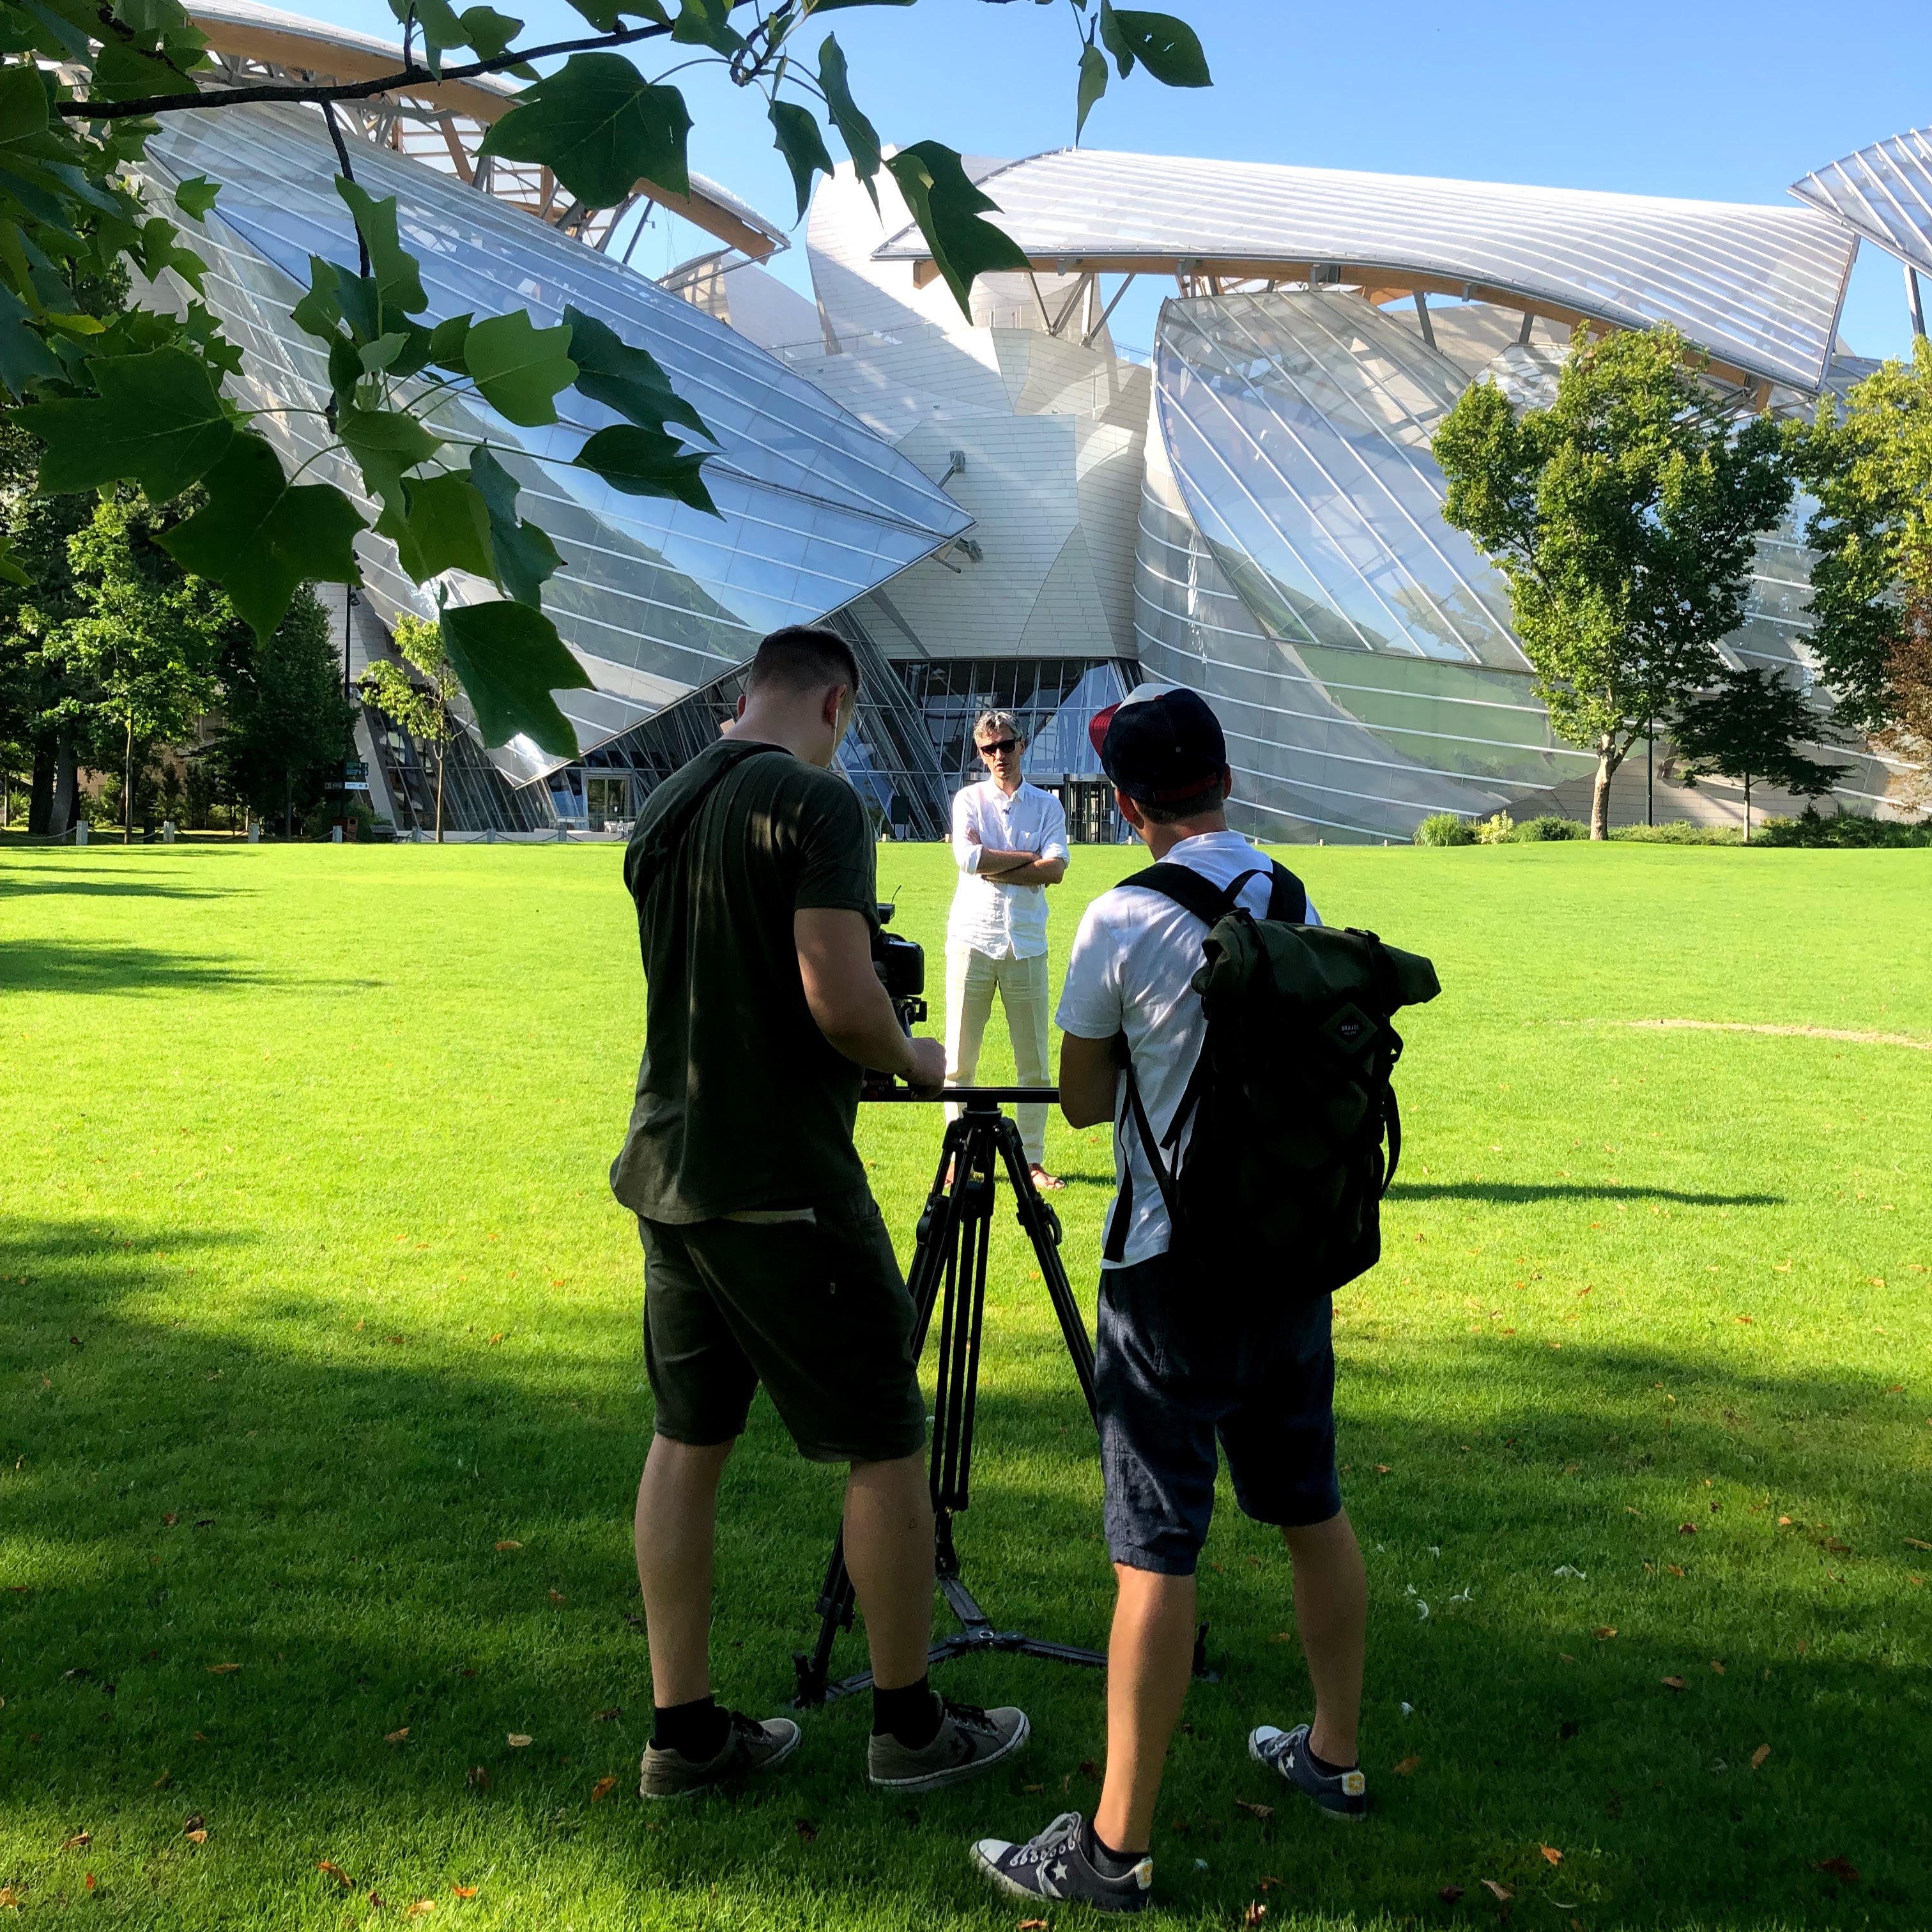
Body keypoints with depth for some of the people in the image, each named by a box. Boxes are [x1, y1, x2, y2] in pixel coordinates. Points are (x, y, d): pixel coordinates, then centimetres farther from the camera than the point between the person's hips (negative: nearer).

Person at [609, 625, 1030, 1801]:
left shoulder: (661, 812, 11)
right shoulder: (817, 802, -13)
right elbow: (841, 1006, -21)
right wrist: (915, 1062, -1)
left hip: (669, 1175, 8)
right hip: (783, 1187, -8)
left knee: (689, 1441, 14)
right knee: (885, 1446, 6)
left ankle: (685, 1729, 21)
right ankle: (910, 1726, 17)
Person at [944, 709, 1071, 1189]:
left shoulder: (1047, 805, 8)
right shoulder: (969, 799, 6)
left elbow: (1056, 870, -7)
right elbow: (969, 858, -11)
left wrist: (992, 864, -10)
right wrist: (1027, 857, -6)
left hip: (1026, 942, 1)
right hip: (972, 938, -1)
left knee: (1033, 1061, 3)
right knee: (959, 1060, 0)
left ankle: (1033, 1160, 11)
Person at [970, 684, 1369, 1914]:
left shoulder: (1122, 921, -13)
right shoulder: (1301, 904, 4)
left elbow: (1083, 1101, -4)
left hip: (1173, 1270, -6)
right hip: (1295, 1252, 7)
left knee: (1156, 1551, -3)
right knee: (1312, 1509, 19)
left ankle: (1116, 1847, 4)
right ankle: (1336, 1755, 35)